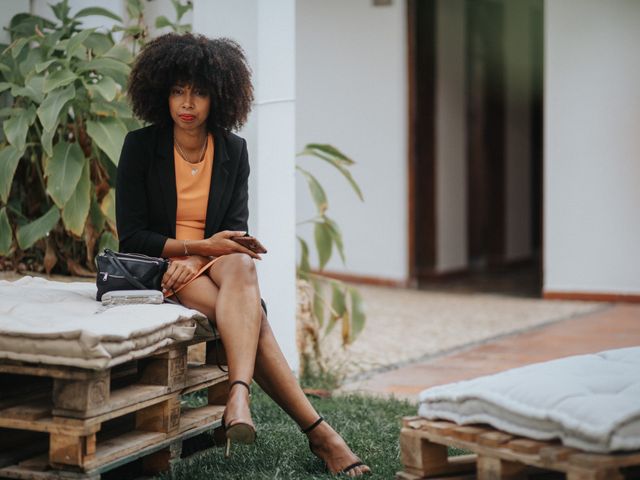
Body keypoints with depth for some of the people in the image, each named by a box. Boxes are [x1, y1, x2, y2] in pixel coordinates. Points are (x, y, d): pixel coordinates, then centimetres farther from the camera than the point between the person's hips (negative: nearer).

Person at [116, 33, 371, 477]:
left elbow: (235, 231, 2)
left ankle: (239, 395, -57)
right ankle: (318, 432, -43)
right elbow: (130, 236, -7)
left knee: (241, 265, -38)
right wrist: (199, 246, -19)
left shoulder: (233, 150, 7)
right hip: (159, 267, -3)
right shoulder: (141, 147, -4)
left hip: (215, 262, 3)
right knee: (248, 313, -33)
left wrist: (196, 258, -20)